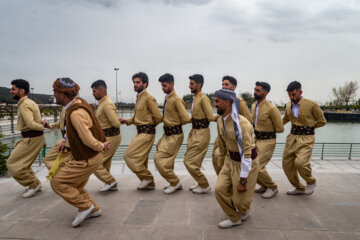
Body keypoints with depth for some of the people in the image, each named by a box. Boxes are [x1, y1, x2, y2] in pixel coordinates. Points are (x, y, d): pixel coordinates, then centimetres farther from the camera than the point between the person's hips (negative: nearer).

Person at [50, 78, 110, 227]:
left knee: (57, 182, 2)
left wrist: (101, 146, -13)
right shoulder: (77, 102, 2)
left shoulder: (76, 113, -30)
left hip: (87, 159, -9)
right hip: (79, 155, 9)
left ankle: (85, 206, 12)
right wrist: (66, 142, 11)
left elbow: (88, 140, -31)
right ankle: (93, 209, 32)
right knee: (74, 185, 20)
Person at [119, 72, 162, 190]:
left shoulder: (148, 98, -14)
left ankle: (147, 177, 5)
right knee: (140, 159, 14)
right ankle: (149, 183, 28)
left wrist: (150, 126, 1)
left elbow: (158, 117, -15)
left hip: (146, 133, -9)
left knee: (129, 155, -9)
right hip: (141, 132, 9)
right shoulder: (139, 98, 14)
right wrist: (126, 121, 8)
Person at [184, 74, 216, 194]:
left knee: (189, 162, -5)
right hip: (195, 132, 9)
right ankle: (201, 183, 33)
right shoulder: (195, 98, 11)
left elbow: (211, 117, -21)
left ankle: (205, 186, 12)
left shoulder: (203, 99, -18)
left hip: (201, 134, -9)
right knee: (189, 160, 17)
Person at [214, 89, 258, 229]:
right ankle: (234, 218, 23)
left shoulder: (241, 123, -28)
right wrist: (223, 162, 22)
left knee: (240, 198, 5)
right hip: (230, 160, 7)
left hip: (246, 162, -7)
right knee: (220, 189, -1)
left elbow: (247, 153, -26)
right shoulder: (220, 121, -3)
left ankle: (244, 212, 42)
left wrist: (243, 181, -22)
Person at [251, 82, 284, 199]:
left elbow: (280, 129, -13)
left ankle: (272, 188, 15)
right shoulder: (253, 106, 5)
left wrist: (267, 131, -1)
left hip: (268, 141, -8)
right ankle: (264, 186, 26)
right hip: (257, 139, 8)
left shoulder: (271, 108, -20)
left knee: (258, 166, -12)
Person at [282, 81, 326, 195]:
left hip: (306, 139, -6)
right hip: (292, 137, 6)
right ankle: (299, 188, 26)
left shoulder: (312, 105, -11)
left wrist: (308, 128, 2)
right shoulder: (289, 106, 5)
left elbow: (322, 121, 1)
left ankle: (311, 182, 9)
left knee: (300, 162, -23)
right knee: (287, 164, 5)